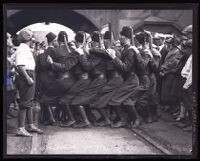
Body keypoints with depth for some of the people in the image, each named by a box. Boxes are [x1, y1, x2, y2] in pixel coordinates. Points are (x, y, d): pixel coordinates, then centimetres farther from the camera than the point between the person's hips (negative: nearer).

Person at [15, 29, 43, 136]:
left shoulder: (26, 48, 18)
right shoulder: (22, 49, -13)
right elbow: (20, 65, -23)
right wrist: (28, 78, -26)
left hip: (29, 77, 11)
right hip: (26, 77, -11)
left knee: (29, 102, 17)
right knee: (24, 103, -10)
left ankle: (31, 125, 27)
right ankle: (20, 129, -8)